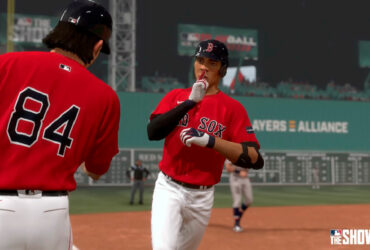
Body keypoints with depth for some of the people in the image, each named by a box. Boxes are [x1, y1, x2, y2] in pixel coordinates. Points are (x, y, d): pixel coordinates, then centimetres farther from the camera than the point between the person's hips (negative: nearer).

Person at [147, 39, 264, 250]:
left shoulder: (232, 107, -3)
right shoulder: (175, 96, 5)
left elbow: (256, 159, -14)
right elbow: (152, 132, -12)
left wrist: (210, 141, -27)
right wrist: (190, 101, -18)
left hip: (202, 196, 0)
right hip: (169, 189, 0)